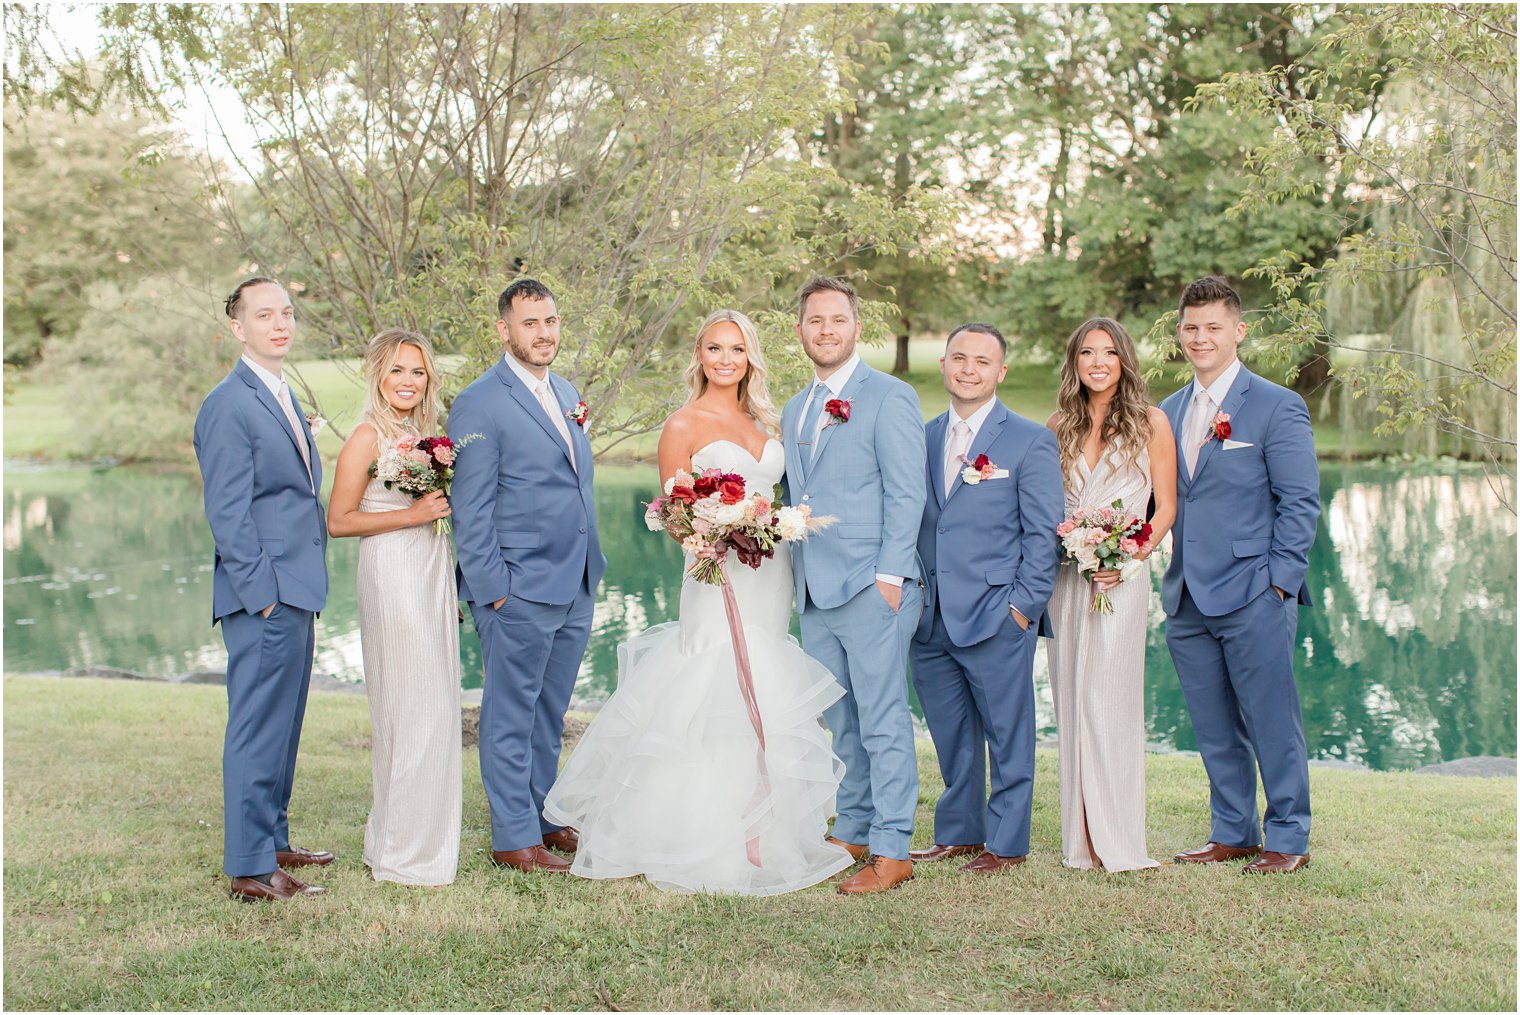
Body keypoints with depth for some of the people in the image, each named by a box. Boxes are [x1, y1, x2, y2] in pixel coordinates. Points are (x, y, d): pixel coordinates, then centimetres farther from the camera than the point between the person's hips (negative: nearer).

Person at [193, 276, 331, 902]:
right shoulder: (229, 406, -12)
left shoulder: (284, 398, 17)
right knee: (259, 728, -5)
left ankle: (272, 841, 29)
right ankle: (251, 869, 1)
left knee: (282, 725, 17)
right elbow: (227, 515, -16)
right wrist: (262, 593, -19)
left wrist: (304, 591, 18)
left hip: (294, 593, 10)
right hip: (264, 598, -10)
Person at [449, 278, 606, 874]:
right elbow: (470, 511, -12)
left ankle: (544, 819, 28)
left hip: (575, 588, 8)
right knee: (512, 717, 2)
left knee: (549, 715, 17)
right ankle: (513, 838, 12)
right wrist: (492, 589, -15)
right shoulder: (480, 404, -10)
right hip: (519, 590, -8)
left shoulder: (567, 394, 14)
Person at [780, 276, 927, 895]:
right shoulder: (794, 412, 18)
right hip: (815, 591, 7)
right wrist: (795, 573, 9)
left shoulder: (889, 398, -3)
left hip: (871, 587, -7)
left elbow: (907, 493, -9)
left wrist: (889, 576, -15)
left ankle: (892, 850, 1)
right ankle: (853, 832, 23)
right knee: (843, 721, 13)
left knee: (882, 719, -4)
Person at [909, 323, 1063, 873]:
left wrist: (1024, 606, -10)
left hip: (997, 617, -5)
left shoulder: (1030, 441, -3)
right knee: (951, 737, 15)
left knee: (1008, 734, 5)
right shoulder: (924, 437, 12)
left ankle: (1006, 842, 18)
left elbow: (1043, 534, -4)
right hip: (932, 619, 5)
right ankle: (958, 834, 28)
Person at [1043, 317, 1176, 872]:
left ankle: (1118, 841, 1)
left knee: (1109, 697, -8)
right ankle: (1080, 839, 12)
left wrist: (1131, 556, -13)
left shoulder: (1151, 422, 2)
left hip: (1122, 576, -4)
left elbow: (1166, 508, 1)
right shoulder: (1059, 425, 12)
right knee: (1070, 698, 4)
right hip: (1065, 575, 4)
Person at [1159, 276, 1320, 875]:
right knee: (1214, 729, 12)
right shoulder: (1167, 413, 15)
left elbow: (1300, 503, -5)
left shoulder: (1276, 407, -2)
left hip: (1253, 598, -5)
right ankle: (1232, 833, 24)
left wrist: (1279, 581, -12)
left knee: (1271, 723, 0)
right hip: (1187, 600, 6)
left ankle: (1288, 838, 14)